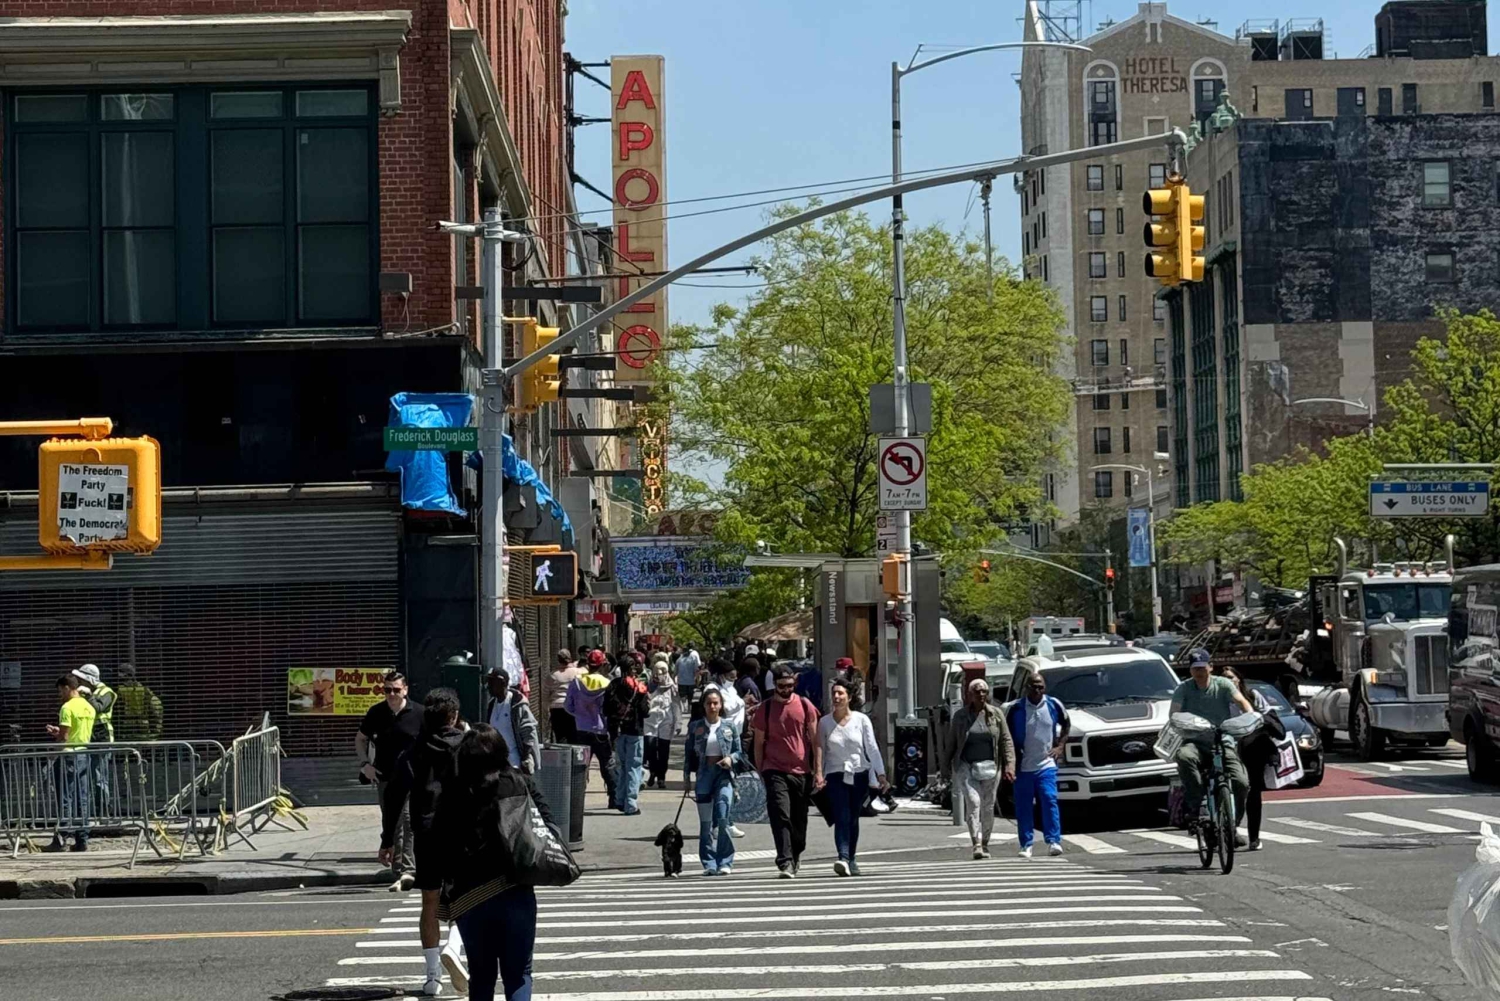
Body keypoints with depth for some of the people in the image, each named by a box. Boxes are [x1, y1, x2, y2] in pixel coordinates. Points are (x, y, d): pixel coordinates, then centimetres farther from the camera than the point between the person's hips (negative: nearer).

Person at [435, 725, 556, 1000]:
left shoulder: (453, 795, 2)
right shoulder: (521, 783, 3)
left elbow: (443, 847, -1)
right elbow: (549, 826, -4)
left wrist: (449, 889, 3)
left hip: (469, 896, 1)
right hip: (515, 892, -1)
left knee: (481, 975, 14)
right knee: (518, 973, 4)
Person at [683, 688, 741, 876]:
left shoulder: (729, 727, 6)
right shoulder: (695, 726, 7)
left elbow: (739, 751, 11)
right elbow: (690, 753, 8)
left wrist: (731, 758, -9)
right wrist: (687, 776, 2)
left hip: (724, 774, -1)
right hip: (703, 774, 1)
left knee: (722, 819, -13)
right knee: (705, 823, 4)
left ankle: (725, 862, -5)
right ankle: (709, 864, 10)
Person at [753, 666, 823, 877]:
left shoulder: (805, 706, 4)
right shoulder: (765, 709, 2)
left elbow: (815, 740, 5)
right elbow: (759, 743, 7)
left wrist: (818, 771, -1)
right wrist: (760, 774, 4)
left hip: (802, 772, 2)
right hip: (775, 771, -2)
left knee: (799, 819, 11)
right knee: (780, 817, -14)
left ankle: (796, 855, 34)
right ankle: (786, 862, -18)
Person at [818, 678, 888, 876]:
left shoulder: (861, 720, 1)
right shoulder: (824, 723, 3)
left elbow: (872, 748, 0)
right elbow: (821, 752, 7)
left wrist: (880, 774, -6)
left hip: (859, 775, 1)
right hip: (836, 776, -1)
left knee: (853, 819, 9)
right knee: (841, 818, -16)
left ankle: (851, 859, 24)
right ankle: (843, 859, -28)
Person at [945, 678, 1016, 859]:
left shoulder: (996, 714, 2)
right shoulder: (960, 716, 2)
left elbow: (1007, 740, 1)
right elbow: (952, 742, 11)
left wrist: (1009, 764, -9)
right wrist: (947, 764, 12)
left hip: (990, 767, 1)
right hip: (966, 766, -1)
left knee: (988, 807, 6)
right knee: (973, 801, -17)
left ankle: (985, 844, 20)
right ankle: (977, 844, -22)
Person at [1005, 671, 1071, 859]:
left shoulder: (1053, 705, 1)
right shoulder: (1015, 709, -5)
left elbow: (1066, 724, 19)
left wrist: (1060, 746, 8)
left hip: (1046, 764, 0)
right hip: (1023, 766, 0)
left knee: (1050, 801, -12)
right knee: (1023, 807, 2)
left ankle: (1053, 841, -12)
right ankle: (1026, 845, 8)